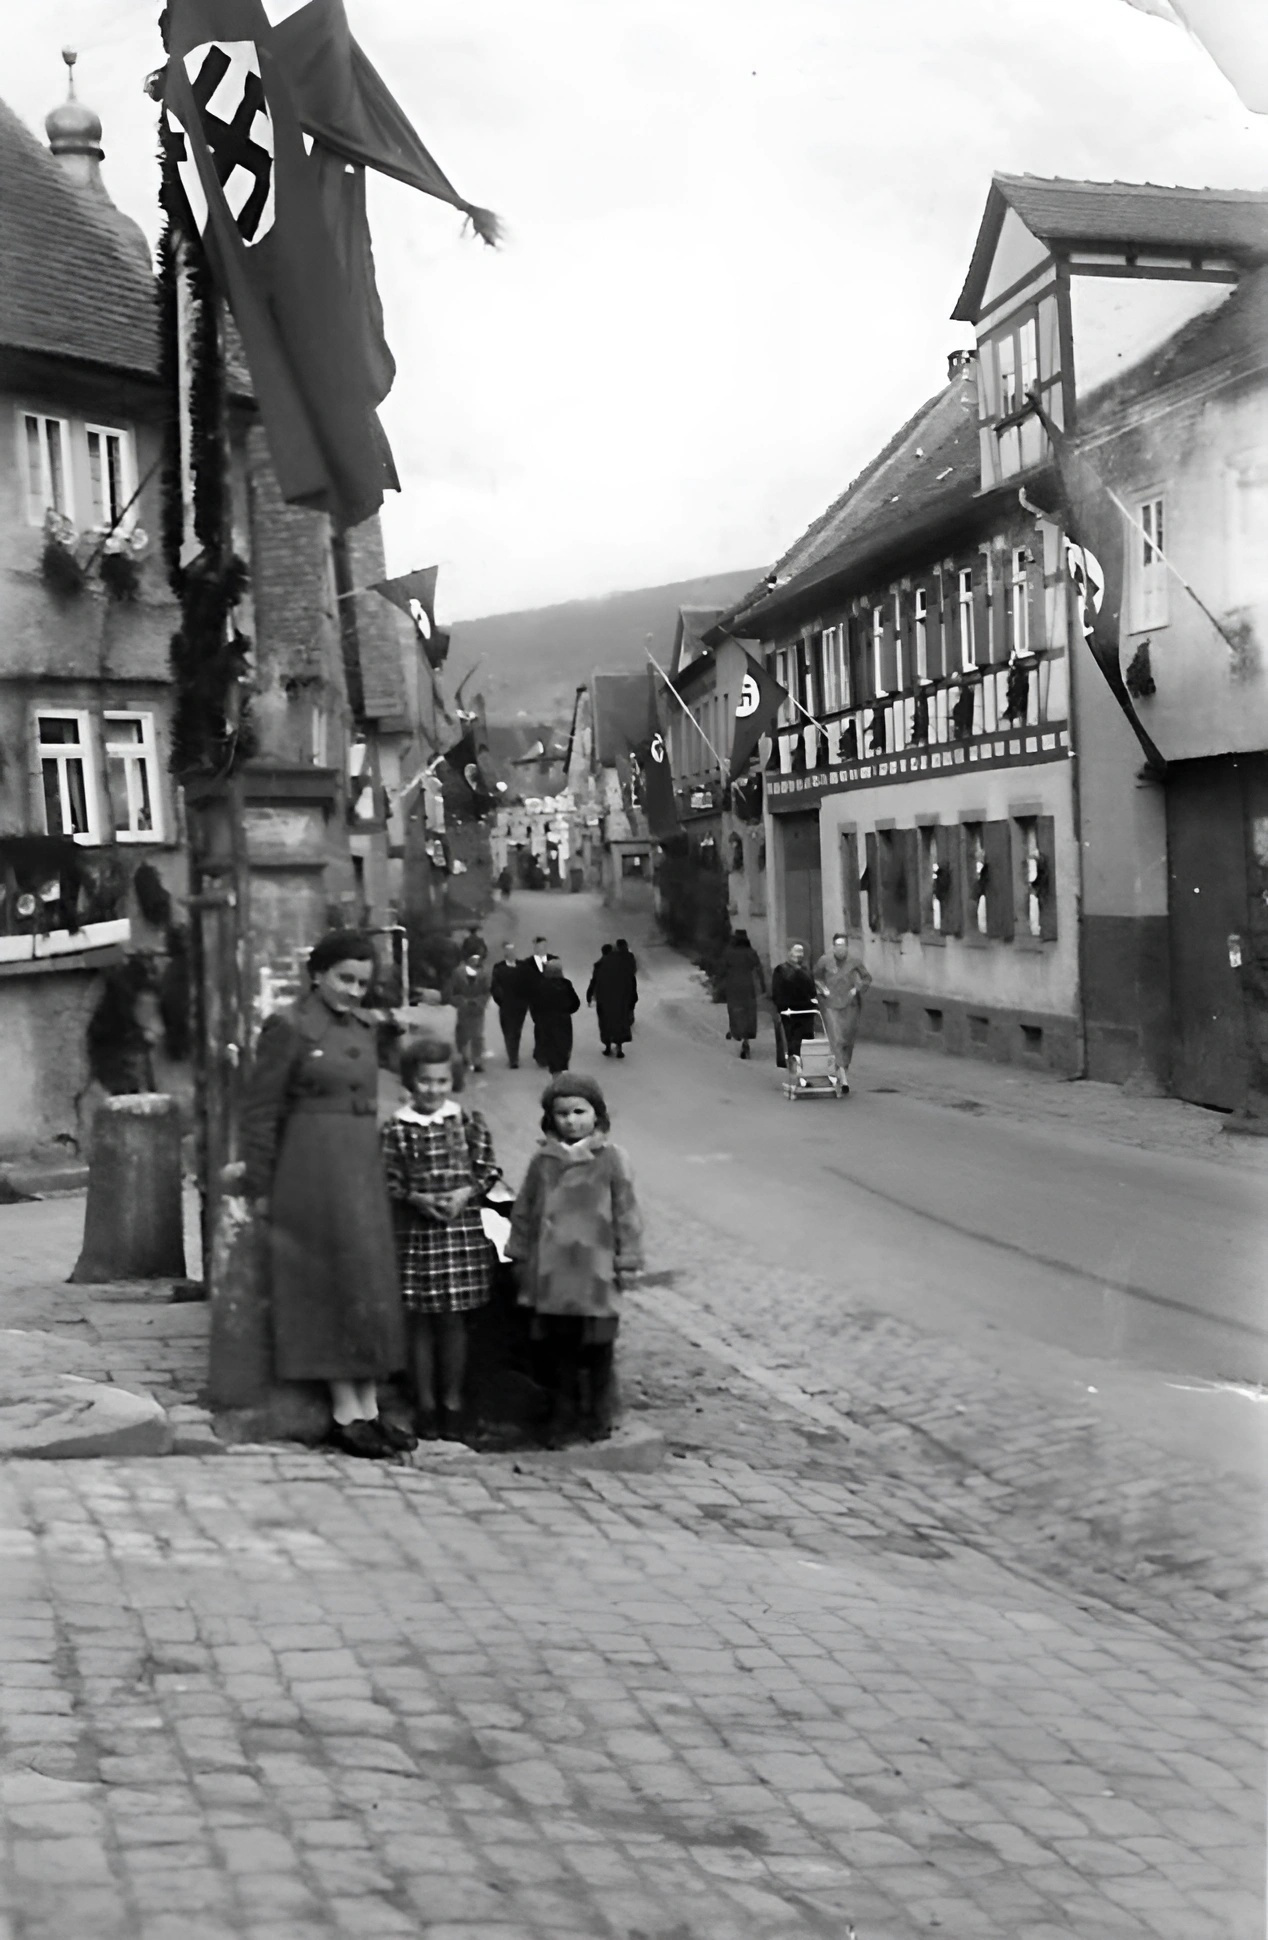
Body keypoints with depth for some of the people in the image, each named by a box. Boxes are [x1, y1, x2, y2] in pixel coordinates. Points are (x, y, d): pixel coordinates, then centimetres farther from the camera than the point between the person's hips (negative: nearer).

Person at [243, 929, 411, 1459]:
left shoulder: (364, 1028, 12)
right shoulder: (289, 1027, -9)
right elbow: (260, 1112, -8)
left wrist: (372, 1167, 16)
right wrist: (261, 1188, -9)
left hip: (362, 1171, 7)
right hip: (312, 1174, -7)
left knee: (372, 1289, 7)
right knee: (334, 1286, -5)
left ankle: (369, 1408, 13)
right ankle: (345, 1413, 1)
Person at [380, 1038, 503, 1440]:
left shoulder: (469, 1122, 1)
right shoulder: (396, 1130, -2)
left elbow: (488, 1169, 3)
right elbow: (386, 1182, -2)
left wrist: (466, 1192, -13)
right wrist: (416, 1199, -17)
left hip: (461, 1231, 0)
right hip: (414, 1234, 0)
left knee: (452, 1319, 6)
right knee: (419, 1321, 6)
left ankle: (453, 1401, 18)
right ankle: (425, 1403, 16)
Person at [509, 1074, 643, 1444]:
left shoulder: (612, 1159, -5)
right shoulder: (543, 1159, 2)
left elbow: (626, 1212, -2)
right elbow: (525, 1210, 10)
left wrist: (627, 1259, -2)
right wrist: (521, 1254, 11)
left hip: (597, 1271, -2)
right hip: (552, 1271, 2)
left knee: (598, 1347, 7)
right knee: (558, 1346, 9)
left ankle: (598, 1414, 22)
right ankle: (562, 1411, 23)